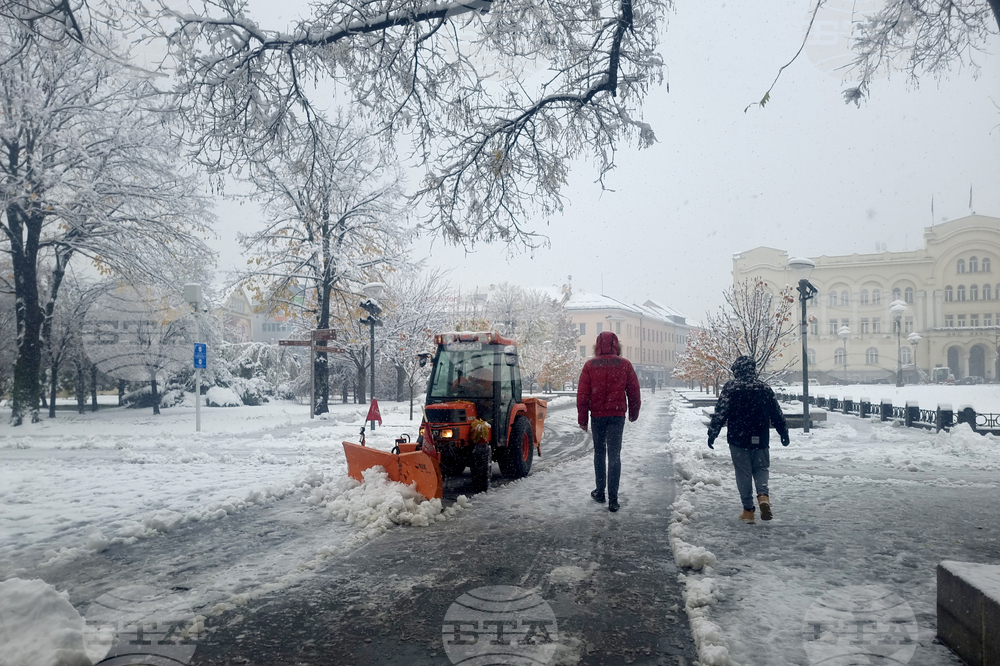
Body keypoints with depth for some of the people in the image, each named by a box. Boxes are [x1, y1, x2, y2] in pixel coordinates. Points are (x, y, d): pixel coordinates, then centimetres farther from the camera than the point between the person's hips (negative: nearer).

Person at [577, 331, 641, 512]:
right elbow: (633, 391, 5)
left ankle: (600, 492, 23)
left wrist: (582, 418, 4)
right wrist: (634, 413, 20)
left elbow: (582, 394, -2)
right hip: (617, 415, -1)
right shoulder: (625, 365, -1)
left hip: (597, 415, 1)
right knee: (614, 455, 0)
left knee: (599, 453, 16)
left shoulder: (590, 365, -1)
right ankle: (613, 498, -4)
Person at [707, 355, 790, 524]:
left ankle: (748, 510, 8)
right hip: (760, 440, 2)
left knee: (743, 473, 6)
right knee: (761, 469, 15)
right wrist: (784, 433, 21)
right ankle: (763, 495, -11)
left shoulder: (730, 388, -6)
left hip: (738, 440, -2)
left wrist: (712, 434, -2)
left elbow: (720, 413, -8)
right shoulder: (765, 388, 4)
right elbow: (777, 414, 9)